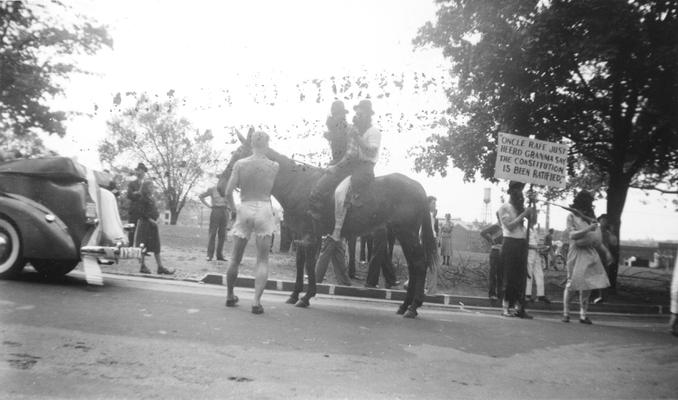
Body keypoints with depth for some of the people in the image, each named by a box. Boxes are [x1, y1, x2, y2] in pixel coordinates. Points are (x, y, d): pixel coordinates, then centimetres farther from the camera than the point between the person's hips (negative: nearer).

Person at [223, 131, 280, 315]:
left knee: (235, 259, 16)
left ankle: (230, 296, 30)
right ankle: (256, 302, -2)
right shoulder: (275, 166, -3)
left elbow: (228, 193, -6)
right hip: (264, 209, -1)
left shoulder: (240, 164, -2)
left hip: (244, 209, 1)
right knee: (263, 260, 6)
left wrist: (233, 208, 13)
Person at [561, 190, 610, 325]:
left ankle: (583, 314, 9)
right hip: (576, 253, -5)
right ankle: (565, 313, 5)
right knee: (571, 283, -2)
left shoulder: (590, 217, 15)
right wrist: (588, 229, -17)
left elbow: (597, 239, 14)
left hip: (590, 252, 5)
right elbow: (572, 234, -10)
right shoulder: (572, 216, 0)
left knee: (586, 285, 3)